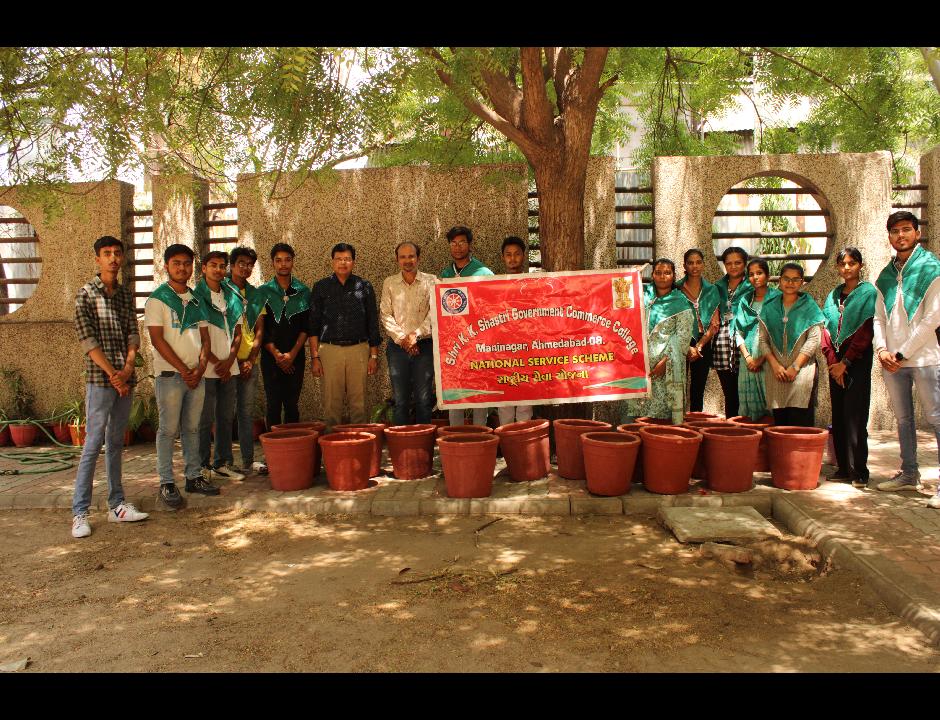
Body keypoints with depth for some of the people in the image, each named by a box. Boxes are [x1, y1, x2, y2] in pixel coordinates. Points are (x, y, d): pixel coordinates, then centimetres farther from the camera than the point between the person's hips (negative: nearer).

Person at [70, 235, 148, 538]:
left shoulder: (126, 294, 12)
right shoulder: (86, 294, -4)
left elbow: (133, 333, 7)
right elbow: (87, 339, -10)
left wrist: (128, 367, -8)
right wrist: (112, 373, -14)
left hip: (125, 379, 5)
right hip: (99, 379, -5)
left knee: (116, 443, 12)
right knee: (93, 445, -4)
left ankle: (117, 505, 19)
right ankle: (79, 513, 3)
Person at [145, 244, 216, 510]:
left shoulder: (196, 300, 13)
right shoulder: (157, 299, -4)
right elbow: (157, 339, -10)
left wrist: (201, 366, -5)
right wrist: (183, 370, -12)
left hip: (196, 374, 5)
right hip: (169, 375, -5)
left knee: (192, 428, 11)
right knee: (169, 430, -1)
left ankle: (193, 476, 20)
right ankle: (166, 483, 6)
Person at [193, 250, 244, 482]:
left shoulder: (232, 297, 12)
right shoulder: (196, 296, -3)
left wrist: (229, 361, -2)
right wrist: (216, 362, -9)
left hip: (228, 369, 5)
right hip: (206, 369, -5)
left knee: (226, 417, 10)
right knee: (205, 419, 1)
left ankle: (223, 463, 19)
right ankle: (203, 466, 11)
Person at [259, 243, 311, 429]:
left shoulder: (303, 292, 7)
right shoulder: (263, 292, 4)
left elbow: (307, 326, 2)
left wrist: (292, 353, -8)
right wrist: (276, 354, -8)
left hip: (296, 356, 1)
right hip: (271, 357, -1)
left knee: (292, 405, 5)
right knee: (274, 404, 1)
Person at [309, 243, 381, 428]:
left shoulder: (364, 287, 8)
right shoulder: (321, 287, 7)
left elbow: (372, 323, 10)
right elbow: (313, 324, 6)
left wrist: (374, 355, 4)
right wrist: (315, 357, -1)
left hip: (358, 349, 0)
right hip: (330, 349, 0)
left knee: (358, 403, 2)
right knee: (331, 403, 1)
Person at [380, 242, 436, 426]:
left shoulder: (430, 281, 4)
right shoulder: (389, 283, 9)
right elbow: (385, 315, 3)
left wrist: (416, 334, -13)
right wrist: (401, 338, -8)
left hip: (424, 345, -1)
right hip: (398, 347, 1)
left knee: (424, 398, 1)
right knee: (400, 399, 3)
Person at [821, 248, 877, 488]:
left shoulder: (868, 293, -3)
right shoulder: (833, 295, 14)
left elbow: (866, 332, -10)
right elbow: (826, 329, 9)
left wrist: (845, 362, -12)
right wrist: (832, 361, -3)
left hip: (858, 360, -5)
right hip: (836, 362, 6)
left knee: (855, 416, -8)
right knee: (838, 415, 7)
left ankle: (859, 471, -3)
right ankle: (843, 467, 15)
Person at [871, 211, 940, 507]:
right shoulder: (886, 275, 13)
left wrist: (902, 353, -12)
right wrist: (882, 349, -4)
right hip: (891, 360, 6)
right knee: (903, 419, 13)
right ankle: (909, 474, 24)